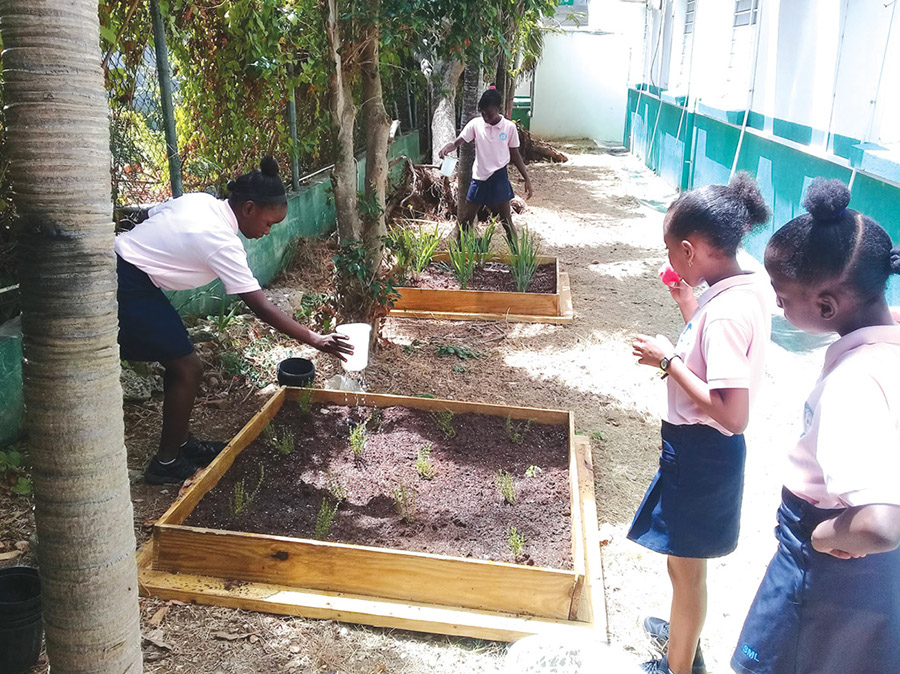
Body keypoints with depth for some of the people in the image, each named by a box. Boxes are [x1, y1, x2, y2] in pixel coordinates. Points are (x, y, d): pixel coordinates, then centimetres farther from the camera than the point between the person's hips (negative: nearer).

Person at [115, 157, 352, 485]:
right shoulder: (222, 243, -21)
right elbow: (262, 308, -21)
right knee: (188, 369, -2)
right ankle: (166, 463, 11)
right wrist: (316, 340, -17)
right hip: (128, 288, -9)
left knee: (179, 360, 15)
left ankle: (179, 443, 28)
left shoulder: (201, 200, 2)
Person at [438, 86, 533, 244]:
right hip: (479, 178, 2)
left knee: (506, 221, 4)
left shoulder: (509, 127, -5)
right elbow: (457, 143, -7)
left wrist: (527, 179, 0)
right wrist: (446, 148, -31)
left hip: (499, 179, -2)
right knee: (465, 220, 8)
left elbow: (515, 155, 3)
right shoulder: (475, 124, -3)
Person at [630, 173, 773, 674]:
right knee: (685, 560, 28)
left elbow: (733, 415, -31)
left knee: (686, 566, 12)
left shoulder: (725, 312, -29)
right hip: (707, 448, 10)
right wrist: (688, 304, 9)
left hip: (700, 451, -10)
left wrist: (669, 360, -24)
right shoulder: (751, 286, -1)